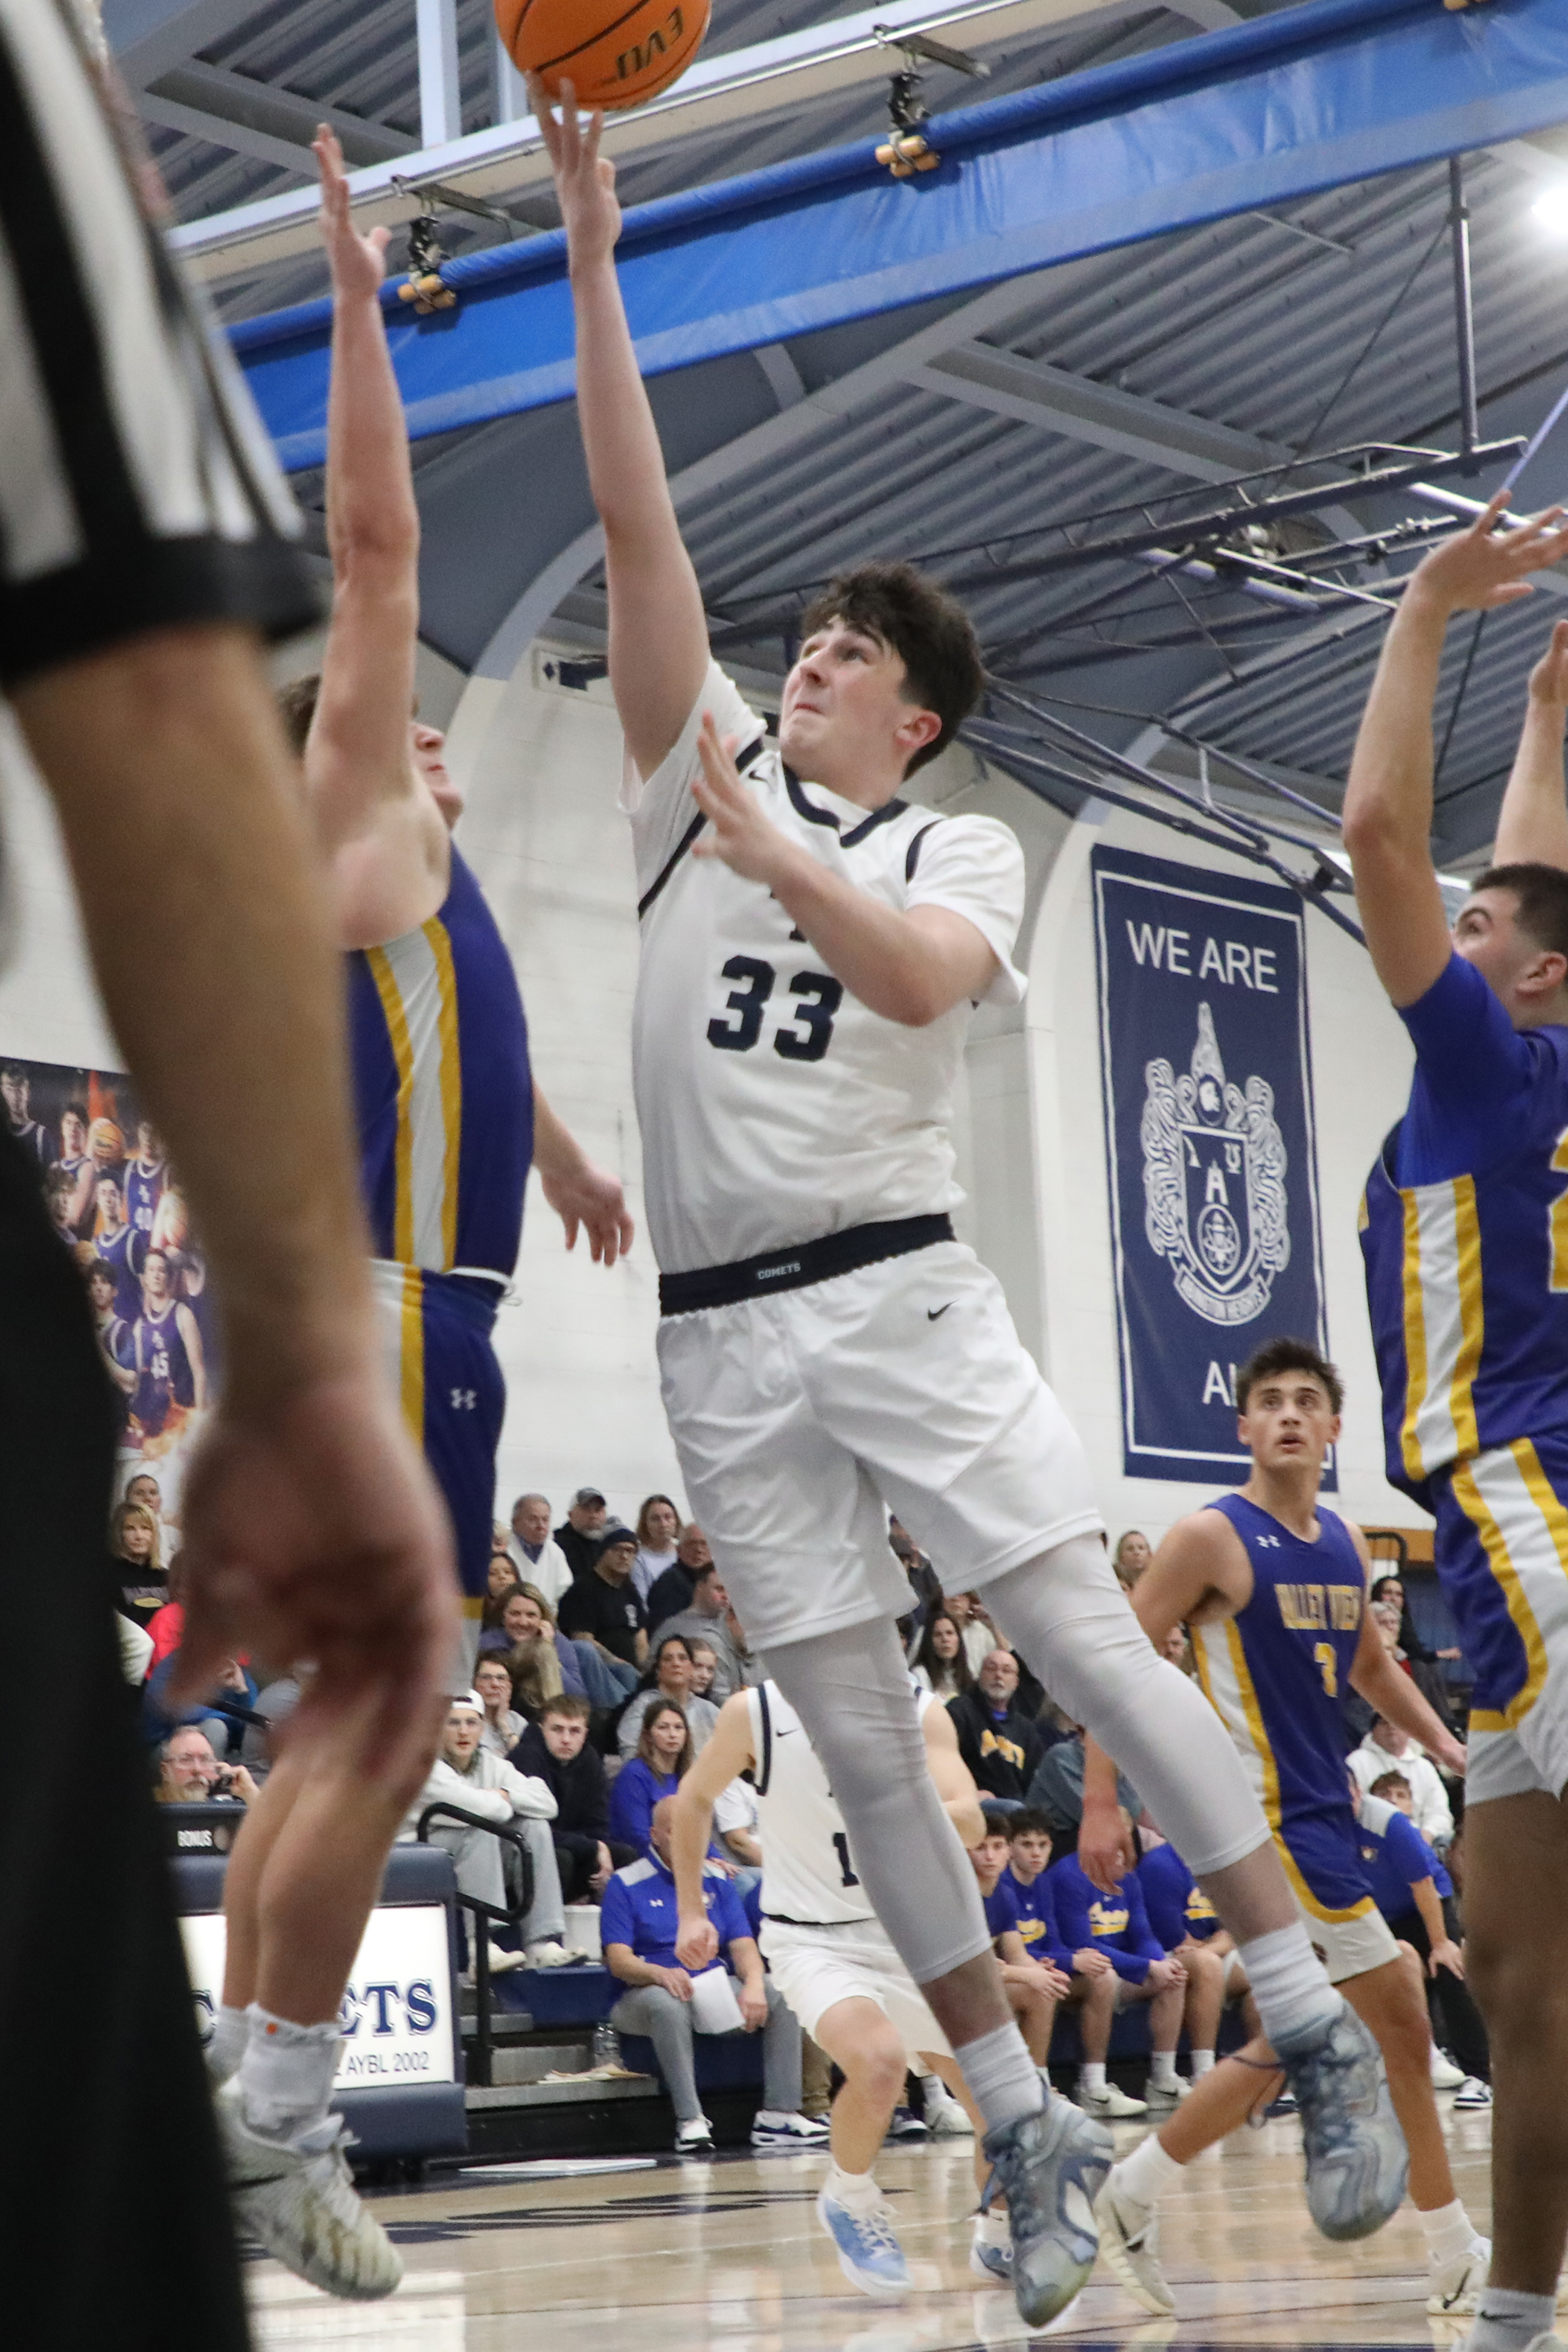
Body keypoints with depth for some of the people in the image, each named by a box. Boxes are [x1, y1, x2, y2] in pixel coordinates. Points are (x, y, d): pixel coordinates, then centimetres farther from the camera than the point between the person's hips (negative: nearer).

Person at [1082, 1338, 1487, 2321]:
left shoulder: (1347, 1545, 11)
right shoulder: (1213, 1537, -11)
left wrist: (1445, 1742, 11)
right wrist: (1100, 1813, -15)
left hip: (1324, 1812, 8)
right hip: (1262, 1813, -8)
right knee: (1403, 2019, -7)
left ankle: (1134, 2200, 26)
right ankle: (1460, 2259, 2)